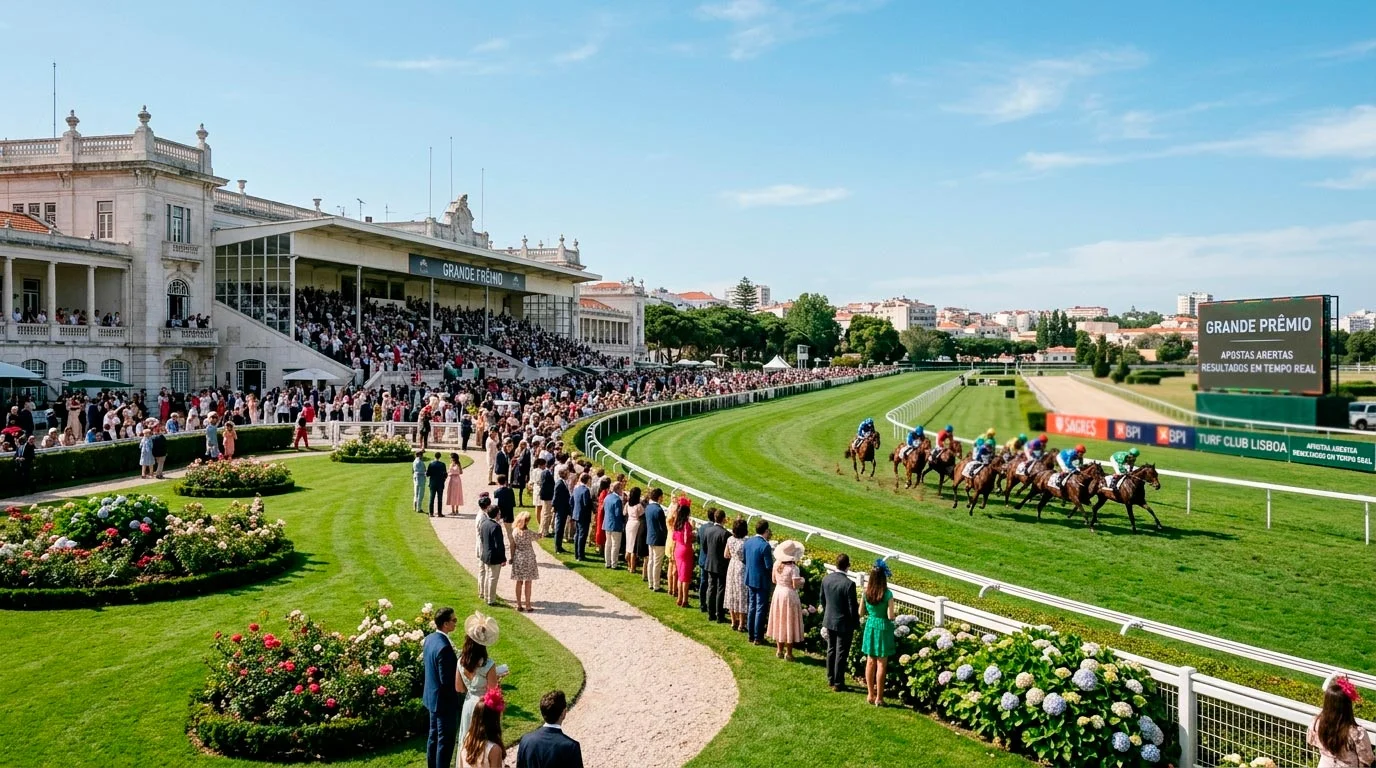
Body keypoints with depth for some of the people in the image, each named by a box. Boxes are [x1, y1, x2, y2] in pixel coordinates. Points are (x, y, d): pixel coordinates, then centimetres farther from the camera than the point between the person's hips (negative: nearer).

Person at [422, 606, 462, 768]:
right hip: (444, 700, -9)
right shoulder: (444, 647, -29)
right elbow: (446, 680, -27)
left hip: (432, 696, 9)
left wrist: (456, 661, 7)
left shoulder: (430, 638, -1)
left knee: (434, 735, 22)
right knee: (445, 740, 5)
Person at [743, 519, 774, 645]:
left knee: (751, 607, 17)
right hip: (761, 581, -7)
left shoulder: (748, 542, 1)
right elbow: (769, 566, -20)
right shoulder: (765, 546, -22)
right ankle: (758, 638, 9)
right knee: (761, 609, 3)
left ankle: (751, 635, 25)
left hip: (749, 579, 7)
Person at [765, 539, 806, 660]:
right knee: (789, 624, 6)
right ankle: (788, 653, 14)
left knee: (779, 622, 17)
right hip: (789, 596, -6)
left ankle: (779, 649, 27)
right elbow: (795, 586, -21)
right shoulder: (793, 568, -22)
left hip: (778, 593, 6)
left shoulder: (777, 564, -3)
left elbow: (774, 580, 6)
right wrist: (802, 581, -2)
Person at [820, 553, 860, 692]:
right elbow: (852, 607, -18)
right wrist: (856, 623, -3)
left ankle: (830, 679, 31)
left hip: (829, 621, 6)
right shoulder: (849, 584, -24)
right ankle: (838, 684, 15)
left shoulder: (826, 579, -6)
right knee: (841, 654, 6)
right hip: (844, 624, -6)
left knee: (831, 650, 19)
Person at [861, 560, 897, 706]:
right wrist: (891, 615, 5)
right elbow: (890, 616, -17)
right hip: (883, 628, -4)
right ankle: (879, 698, 10)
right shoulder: (887, 594, -17)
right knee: (881, 665, 4)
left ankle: (870, 694, 22)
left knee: (870, 662, 14)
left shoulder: (866, 592, -4)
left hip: (870, 626, 4)